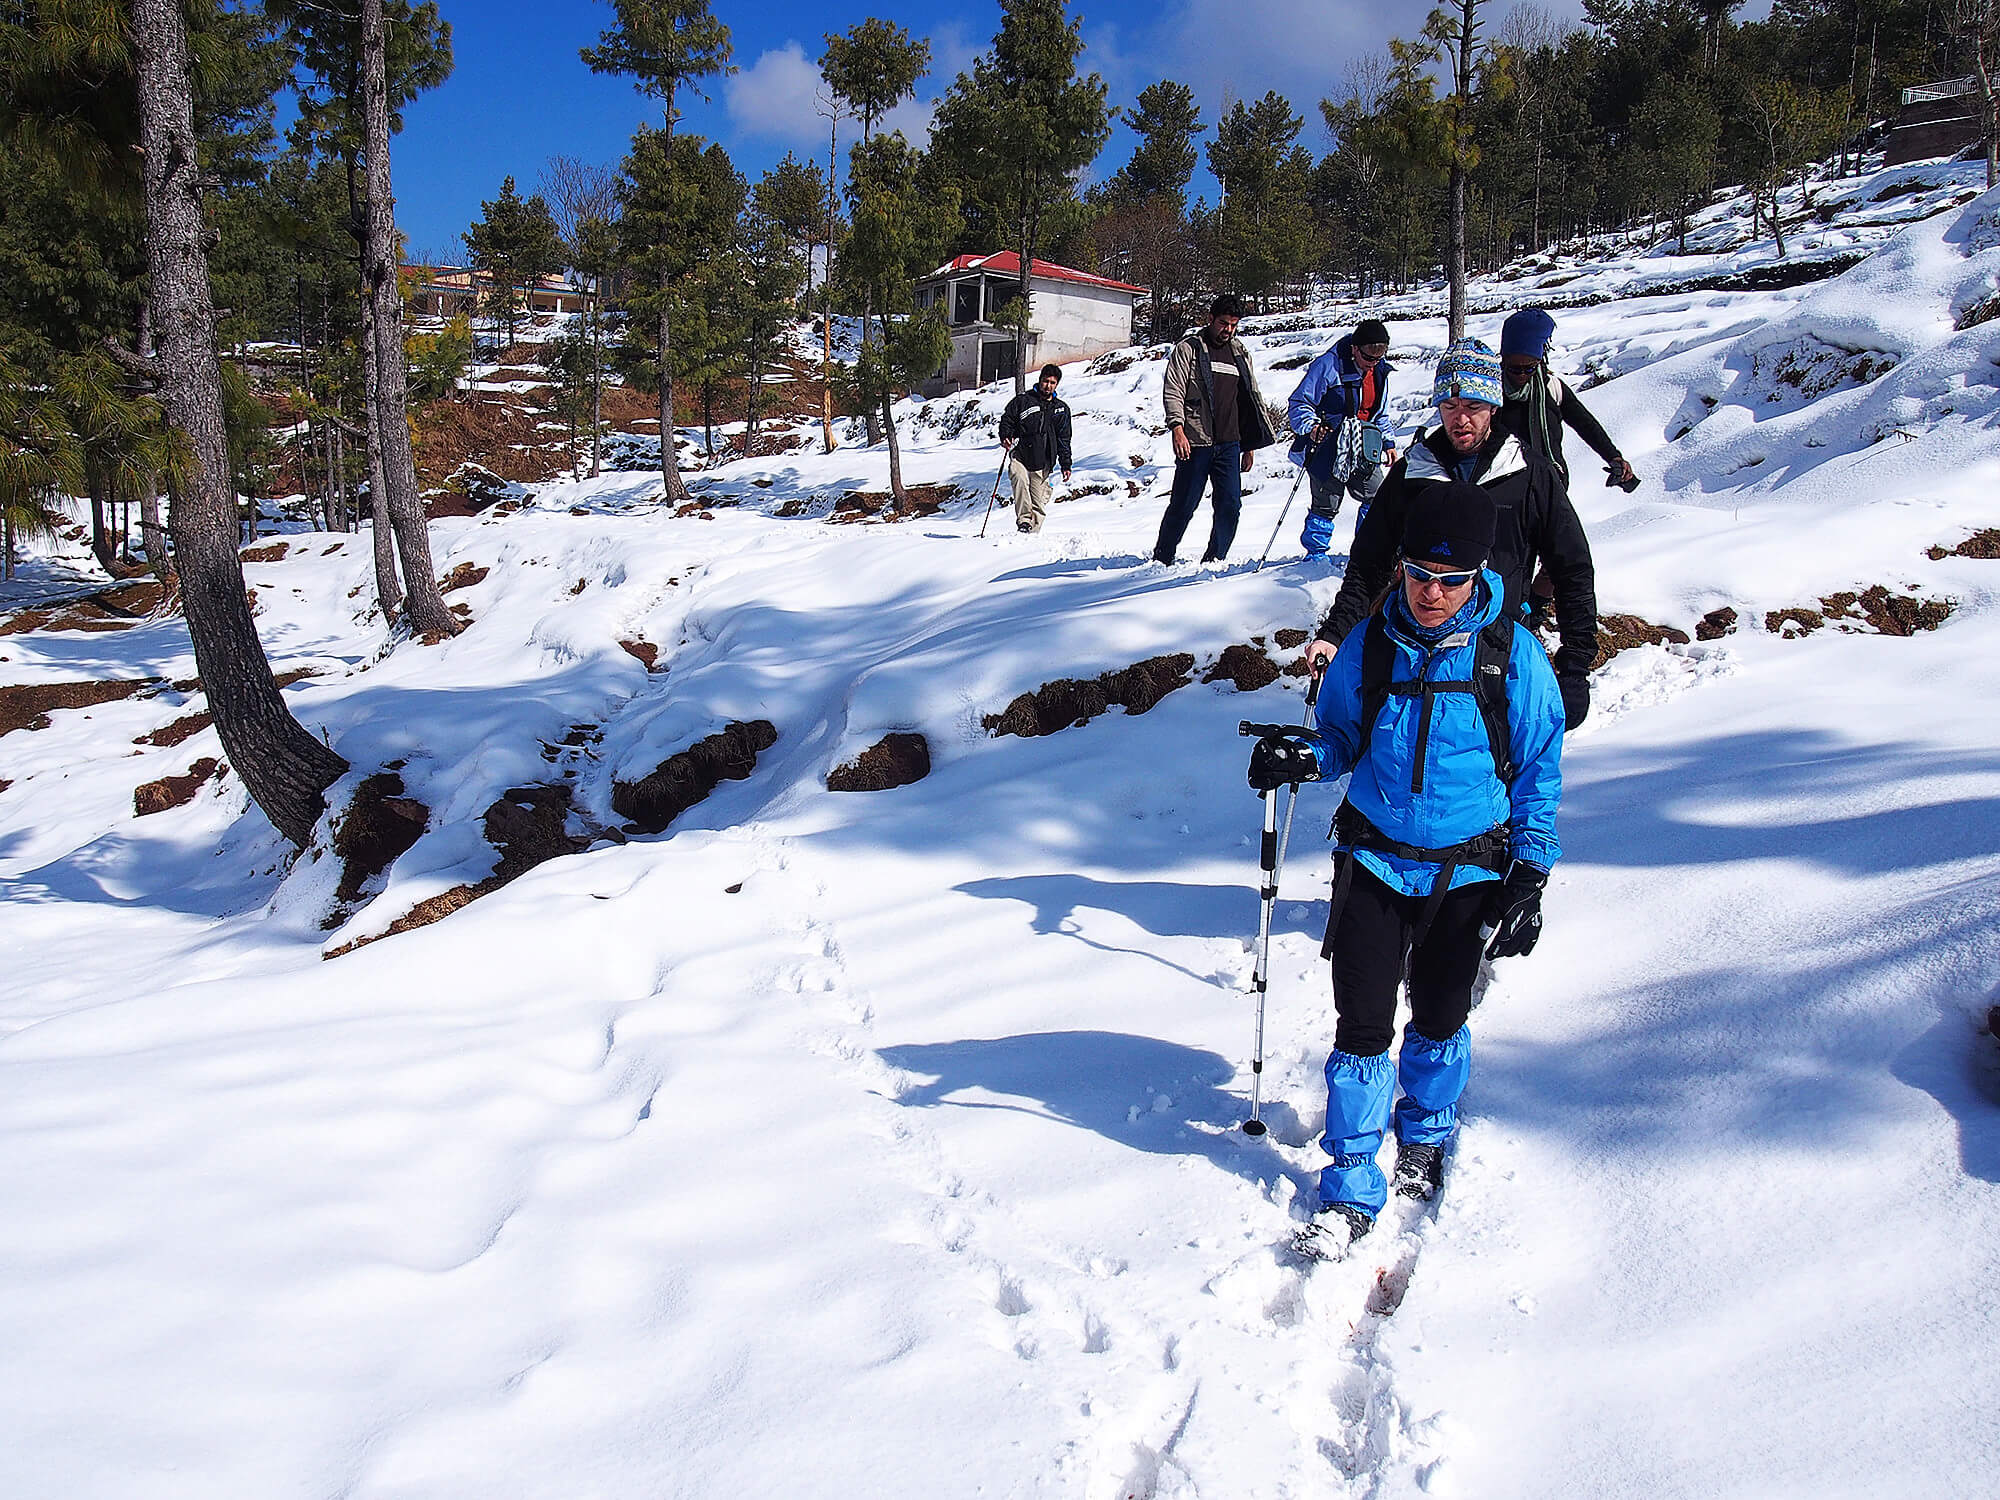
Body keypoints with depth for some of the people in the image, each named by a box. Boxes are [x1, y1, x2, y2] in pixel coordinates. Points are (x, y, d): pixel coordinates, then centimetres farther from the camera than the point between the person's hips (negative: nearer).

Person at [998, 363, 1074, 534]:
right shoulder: (1022, 401, 6)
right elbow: (1007, 420, 6)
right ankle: (1024, 520, -31)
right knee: (1020, 479, -32)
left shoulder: (1061, 409, 14)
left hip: (1042, 463, 3)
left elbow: (1064, 439, 16)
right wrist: (1005, 437, -15)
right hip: (1020, 456, -2)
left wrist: (1066, 465, 9)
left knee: (1039, 503, 0)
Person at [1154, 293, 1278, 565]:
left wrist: (1249, 445, 18)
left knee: (1230, 506, -2)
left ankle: (1214, 560, 11)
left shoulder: (1240, 354, 17)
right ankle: (1161, 559, 11)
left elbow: (1250, 399, 22)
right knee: (1184, 506, -4)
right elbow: (1172, 392, -6)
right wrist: (1177, 428, -21)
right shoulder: (1188, 349, 1)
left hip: (1229, 444, 5)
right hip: (1194, 442, -5)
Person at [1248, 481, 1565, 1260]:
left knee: (1439, 1019, 14)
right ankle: (1352, 1191, 10)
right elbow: (1342, 739, 8)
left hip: (1469, 869, 0)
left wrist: (1529, 876, -5)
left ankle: (1425, 1138, 42)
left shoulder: (1513, 655, -8)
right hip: (1375, 859, 0)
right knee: (1362, 1023, -4)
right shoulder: (1368, 645, -4)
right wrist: (1304, 757, -15)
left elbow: (1539, 772, 1)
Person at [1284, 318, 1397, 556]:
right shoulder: (1328, 366, -14)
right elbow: (1299, 403, -16)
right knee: (1327, 504, -2)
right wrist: (1310, 426, -32)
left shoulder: (1379, 371, 8)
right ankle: (1316, 554, 13)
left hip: (1361, 451, 7)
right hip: (1327, 450, -6)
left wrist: (1387, 444, 19)